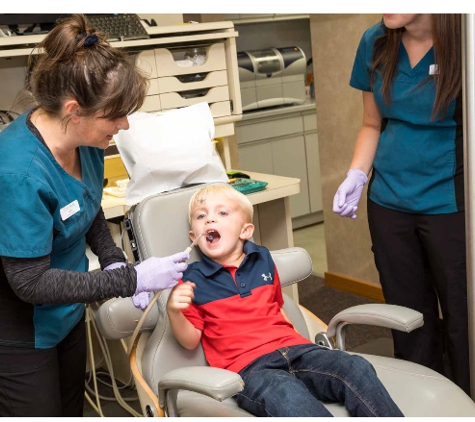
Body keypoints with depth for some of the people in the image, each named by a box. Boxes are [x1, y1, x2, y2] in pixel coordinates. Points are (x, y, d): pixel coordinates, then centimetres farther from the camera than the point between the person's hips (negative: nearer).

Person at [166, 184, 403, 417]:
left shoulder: (263, 260, 16)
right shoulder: (192, 279, 4)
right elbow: (190, 340, 4)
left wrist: (296, 341, 16)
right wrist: (173, 311, -15)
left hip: (291, 348, 5)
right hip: (247, 365, -5)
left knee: (357, 368, -20)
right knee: (288, 396, -38)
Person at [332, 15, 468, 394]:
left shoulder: (460, 42, -11)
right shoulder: (376, 43, 3)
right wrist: (357, 175, -2)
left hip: (449, 204, -4)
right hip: (389, 202, 4)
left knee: (459, 317, 6)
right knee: (408, 316, 13)